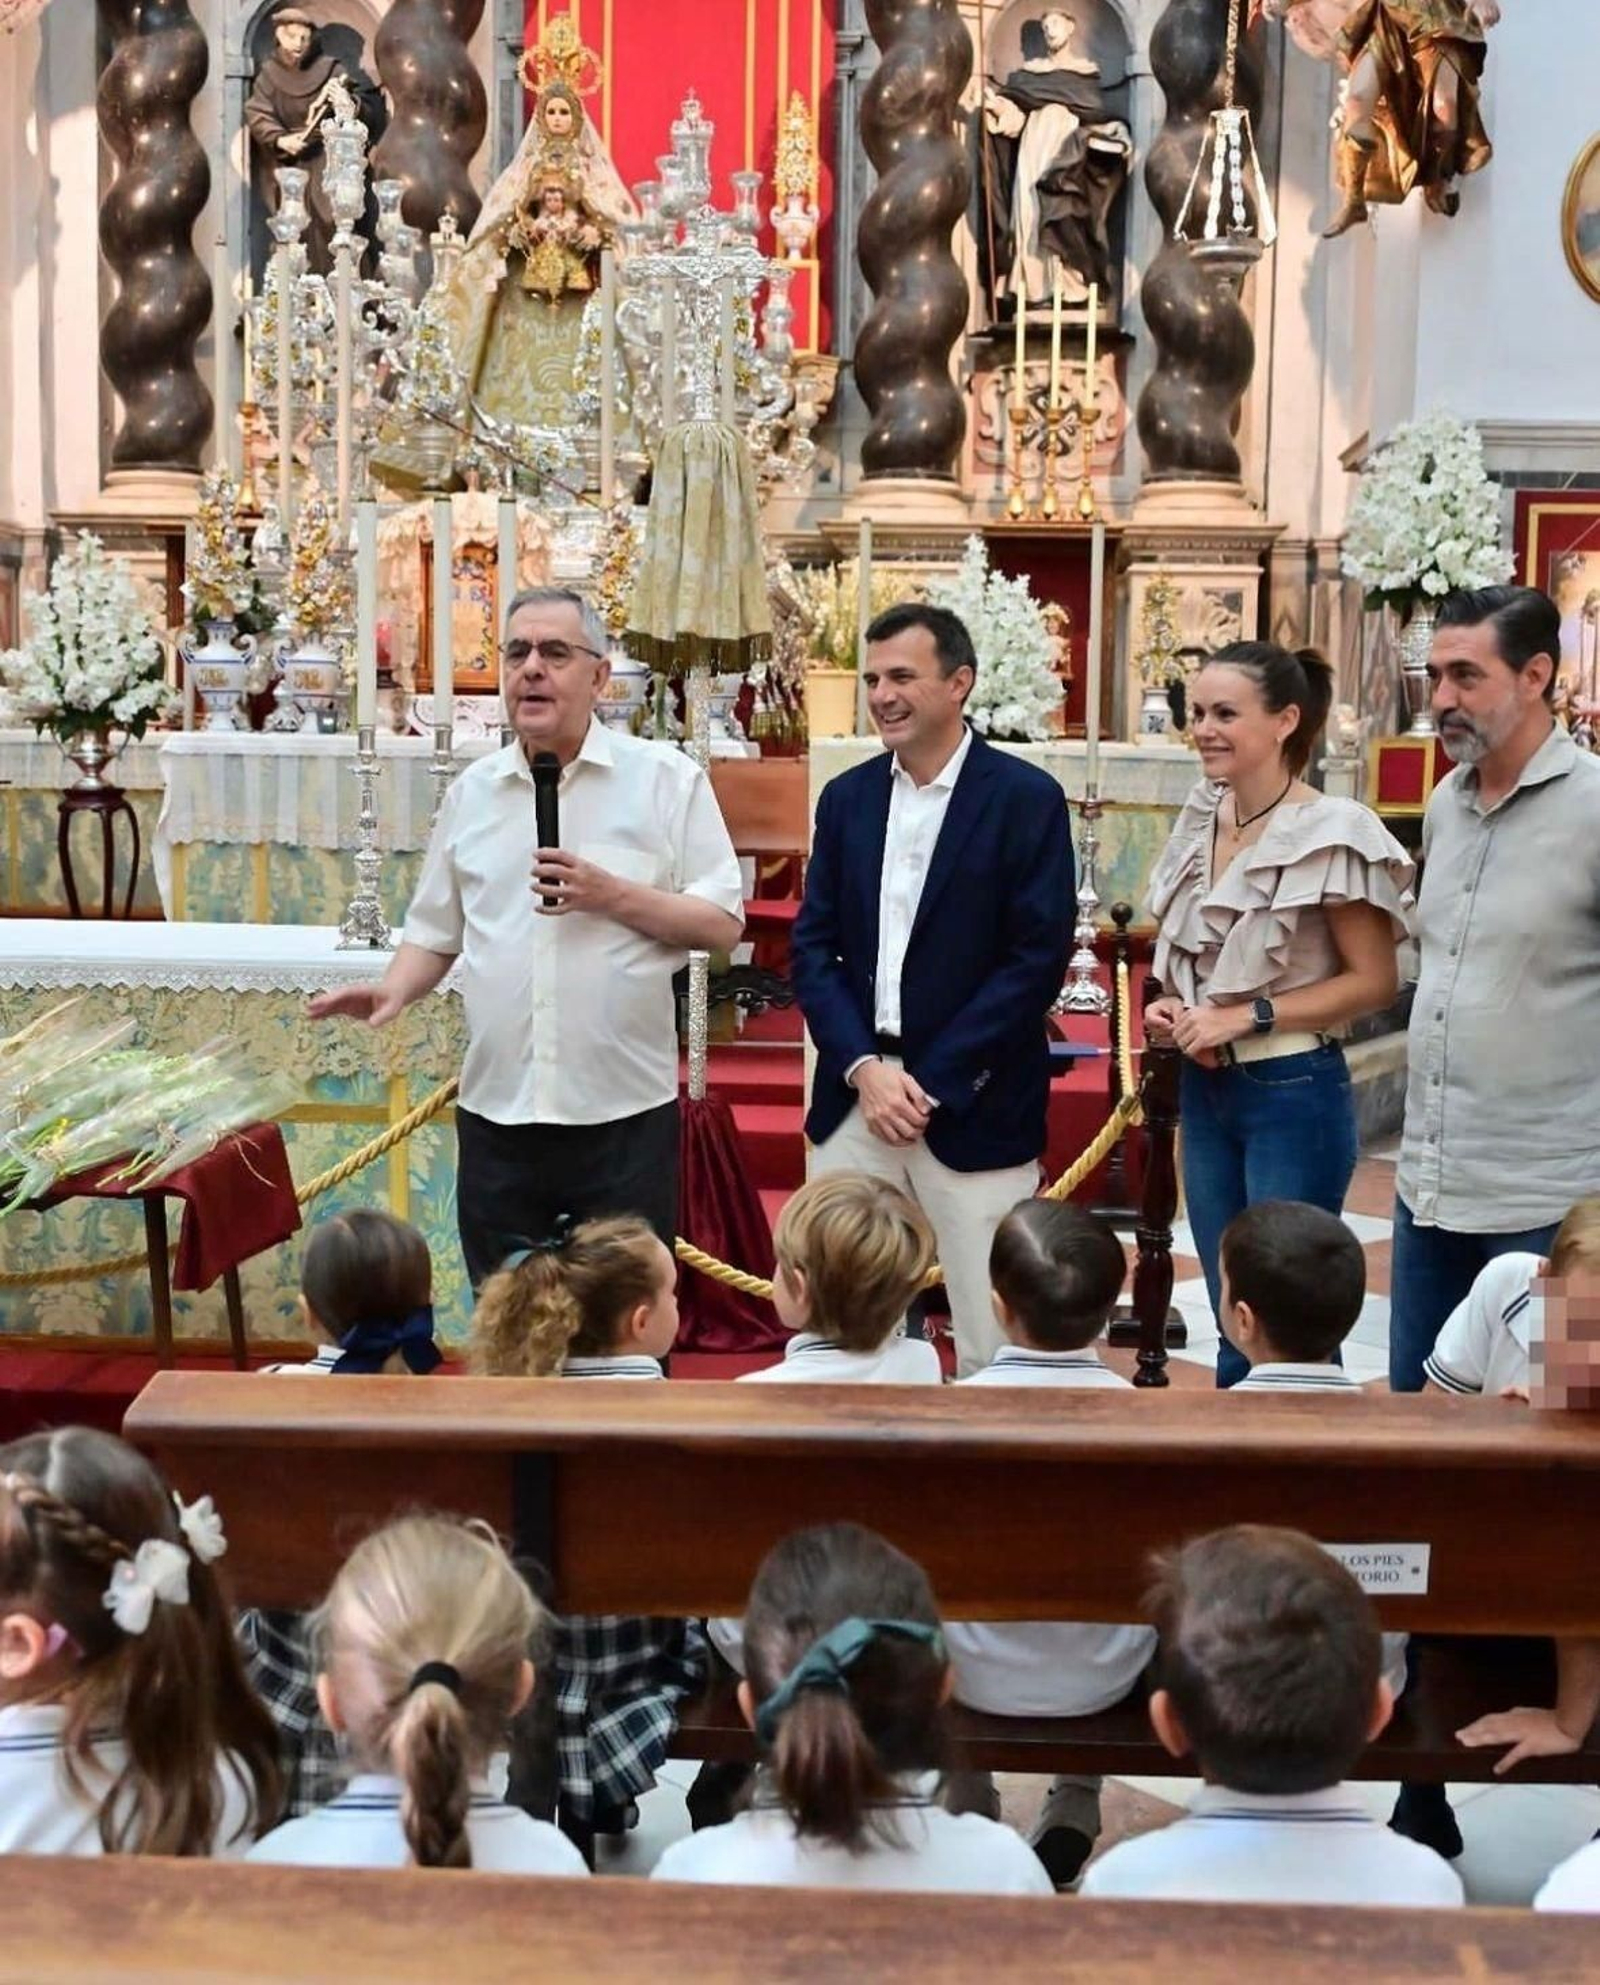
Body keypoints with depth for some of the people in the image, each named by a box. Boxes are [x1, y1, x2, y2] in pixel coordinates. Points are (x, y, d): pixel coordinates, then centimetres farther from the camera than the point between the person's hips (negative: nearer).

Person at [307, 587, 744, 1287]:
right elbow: (436, 931, 14)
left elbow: (723, 923, -3)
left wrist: (612, 895, -15)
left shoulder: (666, 778, -1)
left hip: (625, 1113, -3)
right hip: (497, 1113, 4)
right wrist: (395, 990, -5)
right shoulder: (472, 791, 11)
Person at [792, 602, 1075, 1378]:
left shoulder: (1026, 798, -5)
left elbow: (1038, 958, -10)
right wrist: (864, 1068, -8)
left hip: (972, 1106, -4)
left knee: (994, 1342, 2)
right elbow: (813, 946, 7)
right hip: (855, 1095, 4)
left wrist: (930, 1081, -13)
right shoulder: (846, 797, 10)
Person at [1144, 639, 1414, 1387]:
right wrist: (1169, 1008, -1)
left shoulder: (1331, 833, -14)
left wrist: (1250, 1016, -19)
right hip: (1205, 1089, 7)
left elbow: (1373, 980, -12)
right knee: (1232, 1324, 14)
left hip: (1293, 1095, -7)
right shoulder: (1201, 820, 6)